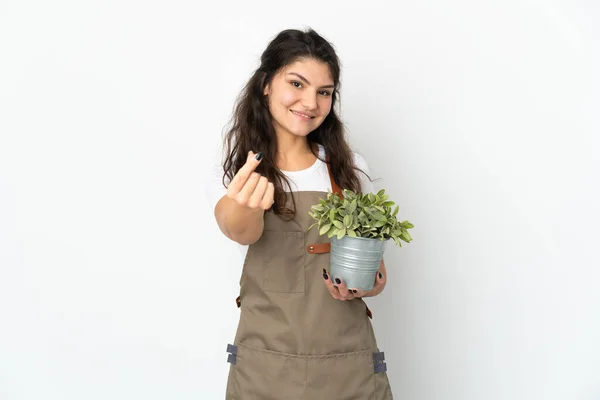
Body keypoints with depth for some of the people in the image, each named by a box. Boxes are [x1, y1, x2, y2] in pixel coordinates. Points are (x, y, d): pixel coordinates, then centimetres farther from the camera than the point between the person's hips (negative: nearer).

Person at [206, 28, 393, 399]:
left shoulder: (350, 166, 2)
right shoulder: (235, 173, 0)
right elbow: (241, 232, -22)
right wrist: (246, 203, -43)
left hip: (349, 363, 1)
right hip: (265, 364, -1)